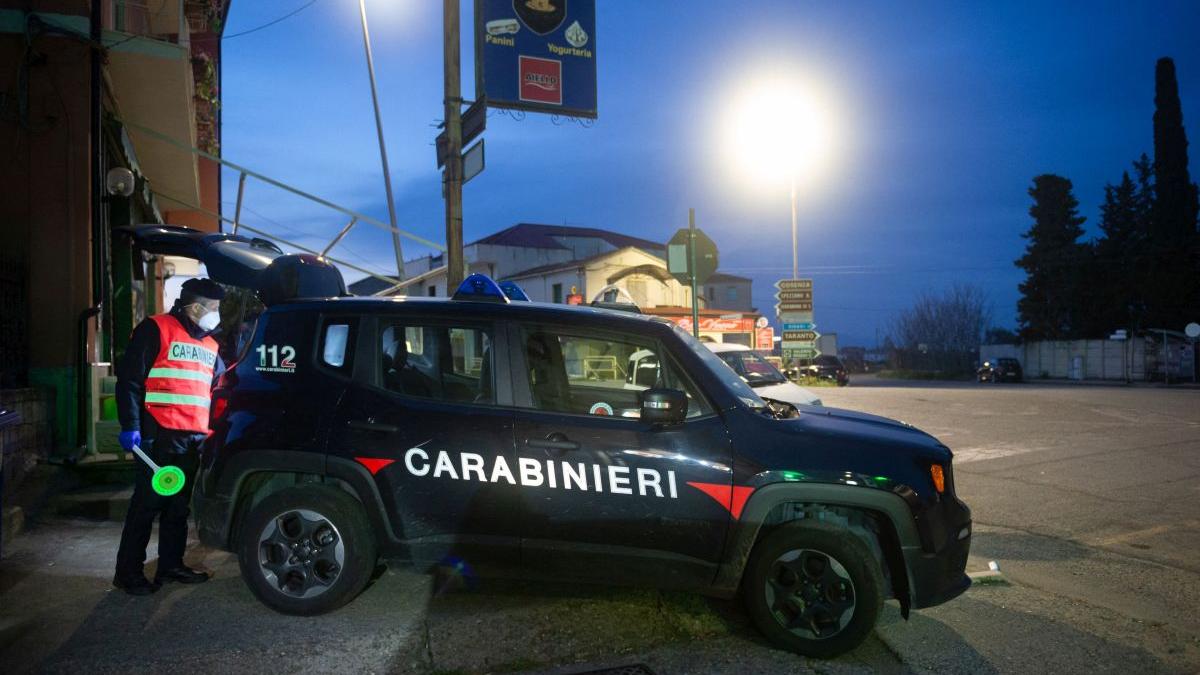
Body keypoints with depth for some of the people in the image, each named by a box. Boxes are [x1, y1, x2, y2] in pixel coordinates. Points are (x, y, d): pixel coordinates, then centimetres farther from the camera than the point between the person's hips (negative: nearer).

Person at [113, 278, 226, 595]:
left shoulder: (209, 345, 17)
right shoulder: (156, 330, -5)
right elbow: (129, 379, -9)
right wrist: (130, 426, -14)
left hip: (195, 439, 7)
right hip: (160, 437, -7)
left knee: (179, 504, 13)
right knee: (148, 503, -2)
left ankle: (171, 565, 23)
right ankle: (128, 572, 8)